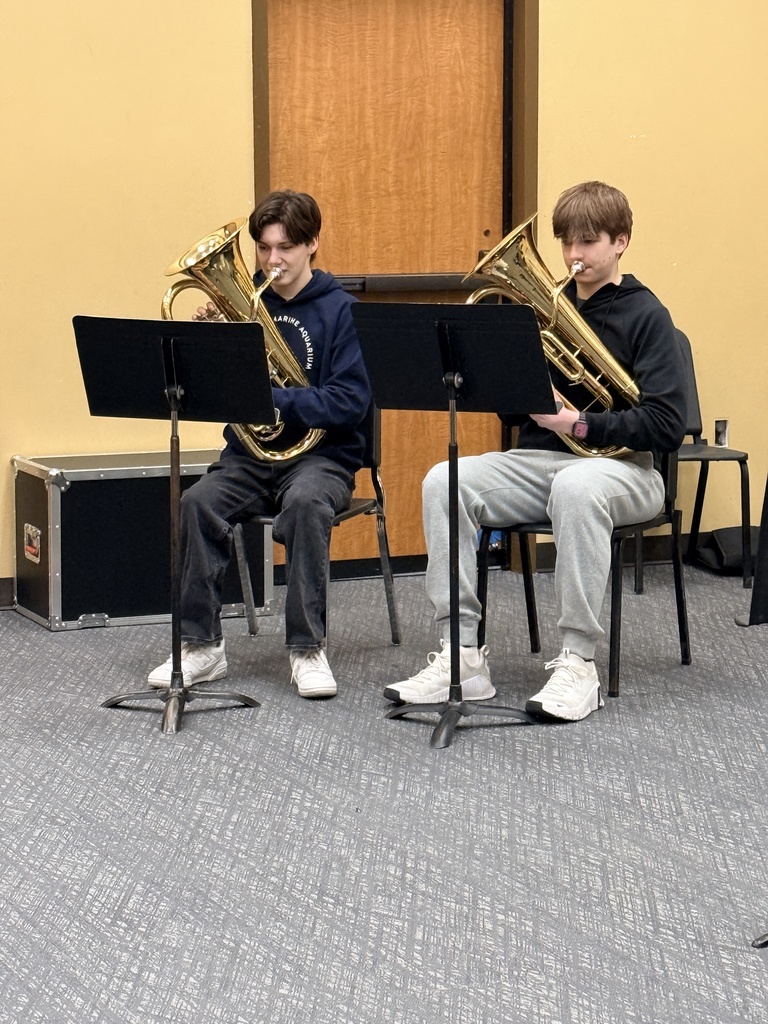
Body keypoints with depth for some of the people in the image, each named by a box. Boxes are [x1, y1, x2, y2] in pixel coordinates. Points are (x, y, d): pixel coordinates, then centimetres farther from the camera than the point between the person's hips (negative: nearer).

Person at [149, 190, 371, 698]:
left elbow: (351, 402, -13)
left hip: (320, 452, -3)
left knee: (305, 503, -36)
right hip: (250, 452, 3)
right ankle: (202, 645, -14)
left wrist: (272, 398, -21)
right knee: (197, 503, -25)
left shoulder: (339, 309, -3)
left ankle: (308, 648, -24)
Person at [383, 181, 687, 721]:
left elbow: (666, 425, -14)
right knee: (444, 482, -21)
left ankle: (578, 663, -32)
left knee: (576, 486, -41)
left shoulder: (644, 314, -3)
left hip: (623, 466, -5)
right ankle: (461, 655, -22)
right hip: (539, 458, 5)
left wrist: (577, 423, -21)